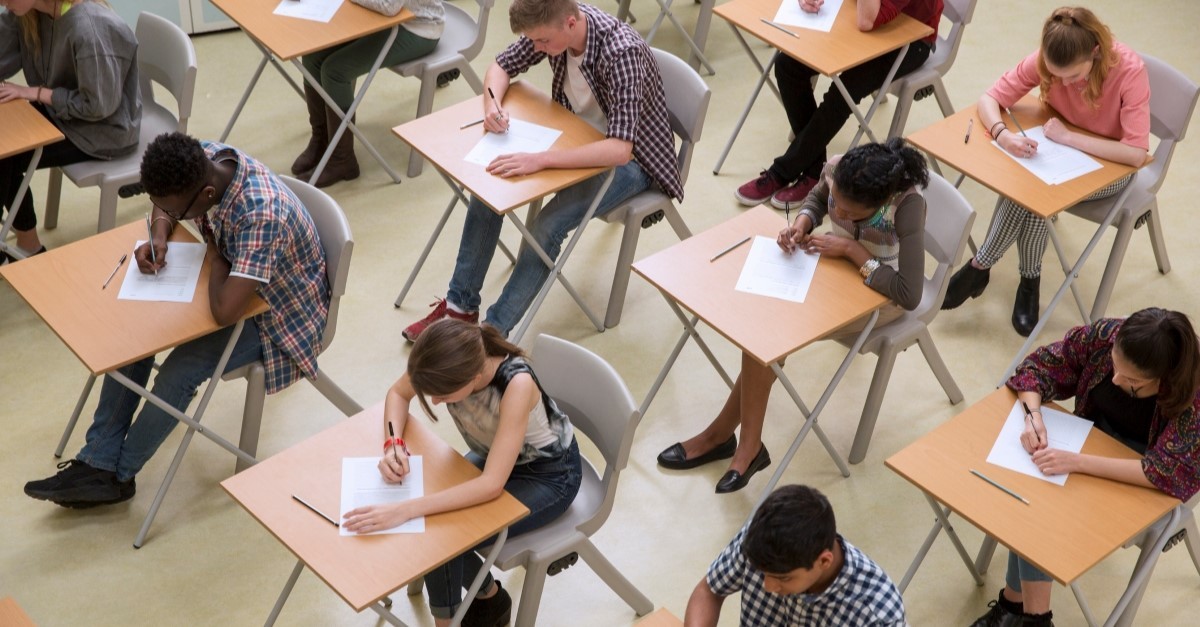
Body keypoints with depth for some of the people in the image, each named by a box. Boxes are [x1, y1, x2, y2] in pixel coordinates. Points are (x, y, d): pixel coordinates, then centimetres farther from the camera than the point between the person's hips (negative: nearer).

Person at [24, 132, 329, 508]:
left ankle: (118, 474, 3)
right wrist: (159, 237, -14)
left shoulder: (261, 214, -40)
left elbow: (225, 312, -44)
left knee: (179, 372, -21)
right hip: (233, 280, 8)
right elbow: (166, 208, 8)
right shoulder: (204, 161, -16)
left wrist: (217, 257, -25)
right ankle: (97, 462, 0)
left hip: (278, 313, -8)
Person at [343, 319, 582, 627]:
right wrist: (393, 444, -23)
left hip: (549, 474, -6)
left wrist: (405, 510, -46)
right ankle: (488, 594, 12)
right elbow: (398, 394, -3)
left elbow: (492, 485, -40)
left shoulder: (517, 384, -40)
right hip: (495, 454, 6)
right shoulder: (448, 360, -25)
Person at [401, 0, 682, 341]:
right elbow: (502, 66, 4)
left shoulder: (622, 53, -34)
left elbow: (619, 149, -41)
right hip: (578, 138, 7)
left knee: (546, 228, -26)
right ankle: (461, 304, 4)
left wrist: (540, 159, -48)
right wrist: (493, 104, -19)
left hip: (629, 159, -7)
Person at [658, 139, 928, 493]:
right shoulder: (836, 171, -20)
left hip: (880, 294, -5)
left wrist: (853, 250, -32)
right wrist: (802, 223, -17)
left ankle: (722, 433, -5)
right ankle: (748, 447, -11)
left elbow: (909, 296, -34)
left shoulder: (908, 205, -35)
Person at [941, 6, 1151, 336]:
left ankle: (979, 267, -11)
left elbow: (1137, 154, -35)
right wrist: (1003, 134, -36)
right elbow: (989, 99, -15)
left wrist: (1067, 136, -33)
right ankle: (1029, 280, -12)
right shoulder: (1045, 60, -20)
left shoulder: (1129, 71, -30)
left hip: (1110, 165, -3)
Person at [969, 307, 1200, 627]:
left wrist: (1077, 462, -42)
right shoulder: (1104, 335, -21)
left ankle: (1017, 600, -10)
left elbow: (1170, 471, -35)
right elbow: (1037, 366, -7)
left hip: (1145, 483, -5)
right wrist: (1034, 415, -28)